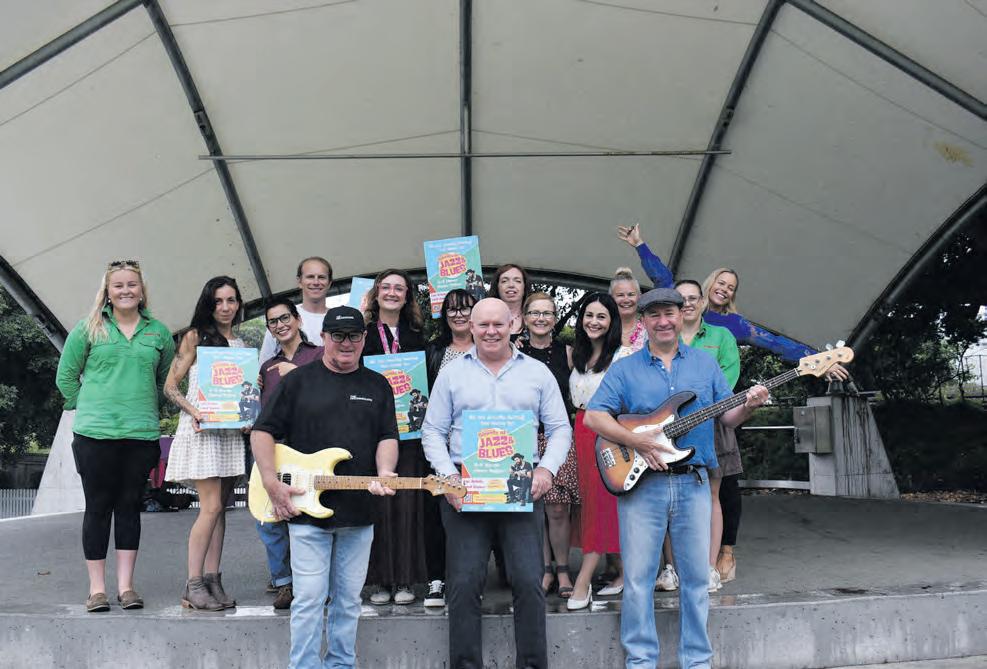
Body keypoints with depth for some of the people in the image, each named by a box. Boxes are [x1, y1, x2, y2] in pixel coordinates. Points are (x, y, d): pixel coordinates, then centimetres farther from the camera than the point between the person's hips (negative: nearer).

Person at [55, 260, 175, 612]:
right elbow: (65, 376, 9)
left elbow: (167, 378, 18)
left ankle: (126, 584, 14)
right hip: (95, 433, -2)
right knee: (98, 507, 3)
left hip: (142, 434, 2)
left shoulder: (158, 332, 8)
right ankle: (96, 587, 11)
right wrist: (89, 409, 6)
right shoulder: (88, 328, 3)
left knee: (130, 506, 7)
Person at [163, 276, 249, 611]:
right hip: (201, 429, -5)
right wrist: (194, 411, -17)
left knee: (219, 508, 6)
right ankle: (193, 586, -5)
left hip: (231, 431, 6)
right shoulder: (195, 337, 0)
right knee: (212, 507, -11)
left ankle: (212, 581, 11)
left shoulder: (240, 344, 16)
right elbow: (170, 386, -2)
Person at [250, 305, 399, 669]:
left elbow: (387, 437, 6)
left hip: (358, 515, 3)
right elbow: (262, 432, 0)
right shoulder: (297, 380, 2)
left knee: (348, 600, 12)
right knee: (309, 599, -2)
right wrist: (272, 483, -10)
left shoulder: (378, 386, 10)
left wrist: (384, 473, -14)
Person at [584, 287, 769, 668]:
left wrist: (749, 406, -11)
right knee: (638, 579, 1)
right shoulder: (624, 369, 4)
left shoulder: (706, 364, 11)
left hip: (693, 483, 2)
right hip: (640, 483, -2)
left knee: (696, 577, 8)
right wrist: (636, 441, -16)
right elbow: (593, 416, -4)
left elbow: (728, 418, 11)